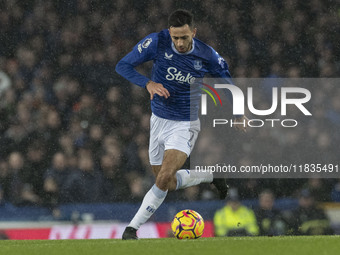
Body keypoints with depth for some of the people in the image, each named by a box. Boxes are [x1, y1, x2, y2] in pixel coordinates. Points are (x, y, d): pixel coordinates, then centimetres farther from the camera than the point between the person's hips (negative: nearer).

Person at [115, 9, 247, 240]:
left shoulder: (206, 55, -14)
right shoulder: (157, 42, -15)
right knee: (169, 183, 14)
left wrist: (238, 112, 0)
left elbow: (225, 78, 6)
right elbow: (123, 66, -12)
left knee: (164, 178, -21)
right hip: (159, 121, 3)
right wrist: (148, 83, -28)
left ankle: (133, 228, -11)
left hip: (185, 124, -3)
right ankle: (211, 176, 40)